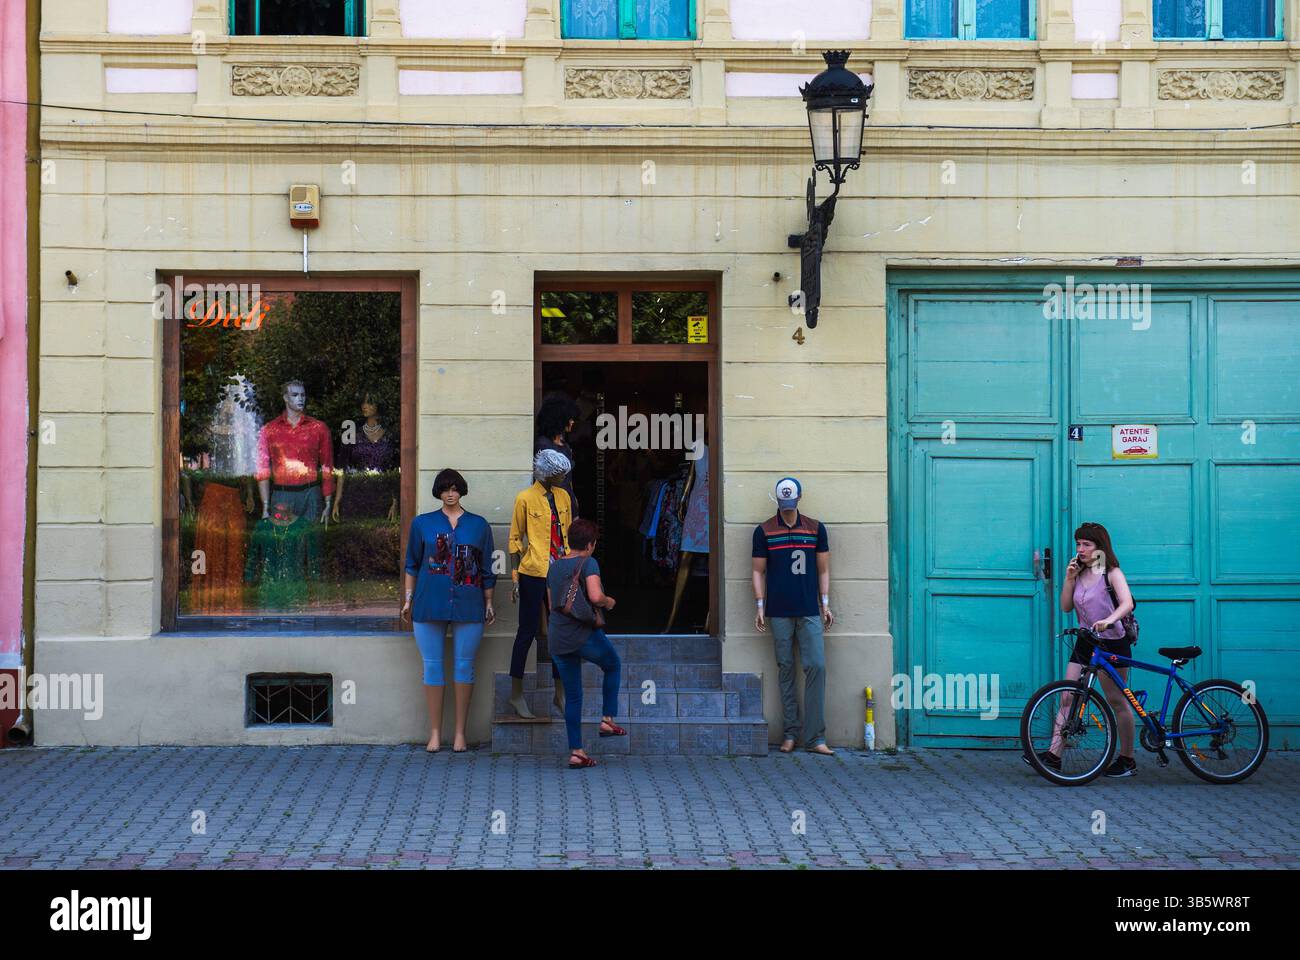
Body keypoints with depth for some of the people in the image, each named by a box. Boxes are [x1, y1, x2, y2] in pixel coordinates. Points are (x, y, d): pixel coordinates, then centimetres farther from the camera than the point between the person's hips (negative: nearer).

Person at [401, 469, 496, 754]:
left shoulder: (479, 525, 9)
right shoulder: (422, 524, 8)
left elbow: (487, 570, 11)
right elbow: (412, 564, 13)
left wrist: (489, 604, 8)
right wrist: (408, 599, 8)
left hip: (468, 606, 0)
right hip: (429, 605, 0)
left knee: (464, 666, 1)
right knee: (432, 666, 2)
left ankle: (460, 733, 9)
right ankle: (435, 733, 9)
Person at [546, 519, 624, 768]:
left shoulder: (554, 567, 14)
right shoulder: (588, 563, -7)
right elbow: (595, 596, -21)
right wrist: (608, 602, -1)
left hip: (558, 641, 6)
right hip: (585, 635, -6)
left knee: (572, 696, 12)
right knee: (614, 665, 23)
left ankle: (576, 752, 11)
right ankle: (607, 720, 18)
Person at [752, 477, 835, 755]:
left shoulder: (816, 528, 9)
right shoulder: (764, 531, 6)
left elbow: (823, 569, 13)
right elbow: (758, 571, 7)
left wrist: (825, 604, 7)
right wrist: (760, 606, 0)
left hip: (810, 612, 1)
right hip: (779, 613, -1)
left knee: (816, 667, -7)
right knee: (785, 670, 3)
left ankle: (815, 737, -4)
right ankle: (790, 733, 10)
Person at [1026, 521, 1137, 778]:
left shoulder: (1111, 573, -8)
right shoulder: (1079, 573, 11)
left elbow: (1127, 603, -23)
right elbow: (1066, 607, 8)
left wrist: (1109, 620, -42)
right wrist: (1069, 578, -3)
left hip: (1112, 643, -6)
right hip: (1085, 642, 6)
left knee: (1117, 701, 1)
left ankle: (1127, 760, 11)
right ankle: (1053, 755, -3)